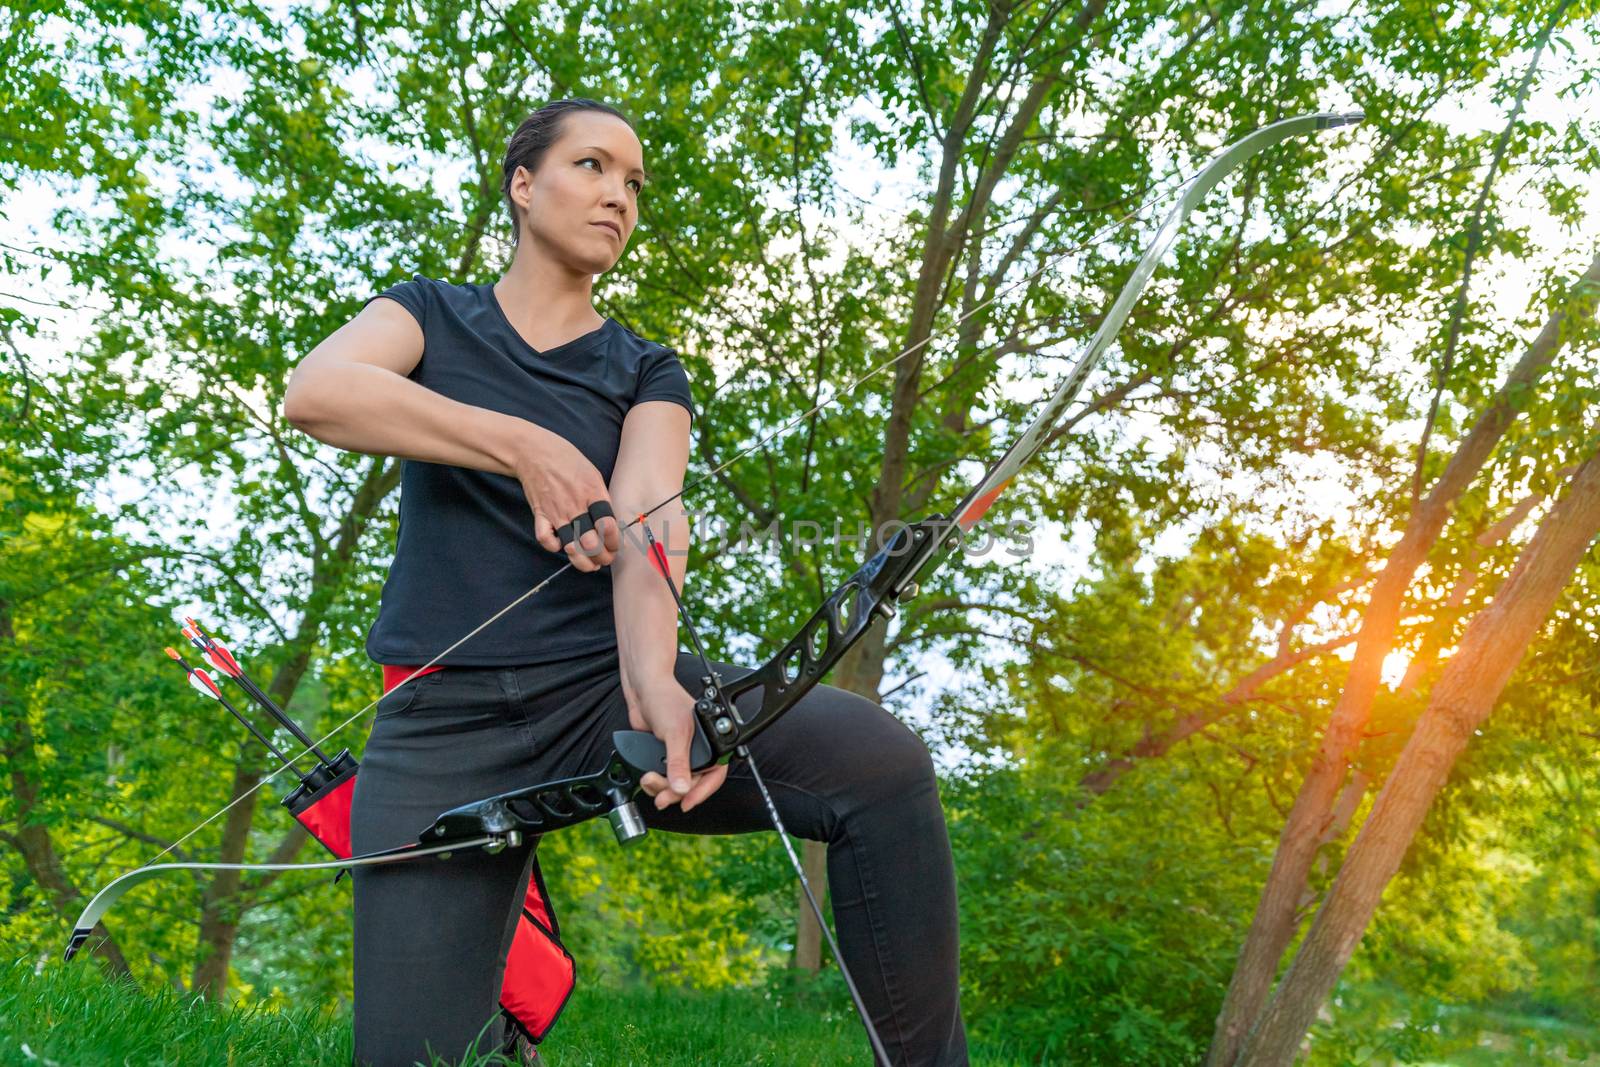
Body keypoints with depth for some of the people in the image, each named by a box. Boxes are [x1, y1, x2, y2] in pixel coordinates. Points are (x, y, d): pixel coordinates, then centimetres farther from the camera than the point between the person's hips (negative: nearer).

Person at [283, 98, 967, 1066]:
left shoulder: (646, 373, 15)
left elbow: (645, 521, -7)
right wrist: (525, 446, -22)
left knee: (879, 759, -26)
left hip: (607, 690, 1)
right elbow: (314, 392, -9)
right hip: (445, 722, 0)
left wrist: (652, 673, -28)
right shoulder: (433, 315, 14)